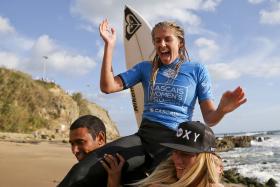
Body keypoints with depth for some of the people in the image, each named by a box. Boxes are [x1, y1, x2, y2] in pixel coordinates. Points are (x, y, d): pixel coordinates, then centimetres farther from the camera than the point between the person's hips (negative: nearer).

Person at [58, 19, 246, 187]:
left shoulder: (197, 70, 8)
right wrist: (109, 45, 1)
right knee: (82, 172, -22)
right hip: (143, 136, 2)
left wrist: (222, 109, -20)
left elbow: (209, 118, 5)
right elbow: (108, 86, 6)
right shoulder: (145, 67, 16)